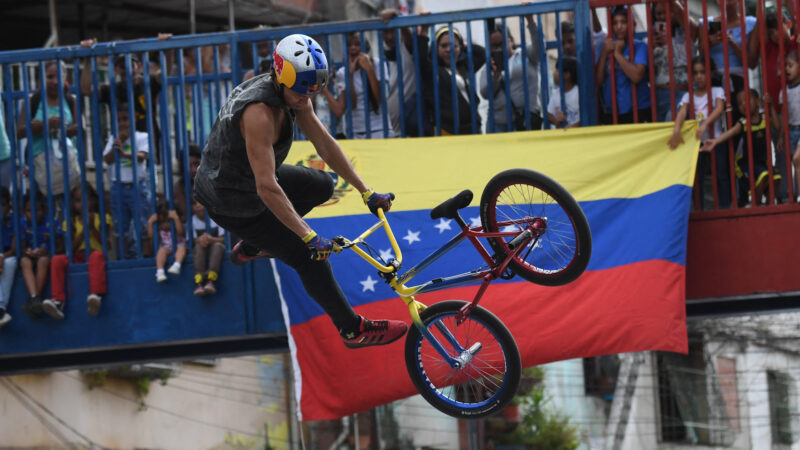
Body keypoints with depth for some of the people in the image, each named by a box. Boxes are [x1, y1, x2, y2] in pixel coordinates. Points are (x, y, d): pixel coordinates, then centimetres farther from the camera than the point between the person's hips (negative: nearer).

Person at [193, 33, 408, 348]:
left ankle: (249, 248, 29)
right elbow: (267, 188, -38)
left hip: (248, 177, 9)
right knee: (311, 258, -6)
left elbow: (325, 144, 1)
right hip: (230, 201, -9)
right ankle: (354, 330, 10)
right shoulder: (260, 112, -36)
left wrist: (366, 192, -1)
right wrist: (310, 237, -36)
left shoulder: (294, 95, -8)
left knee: (322, 186, 24)